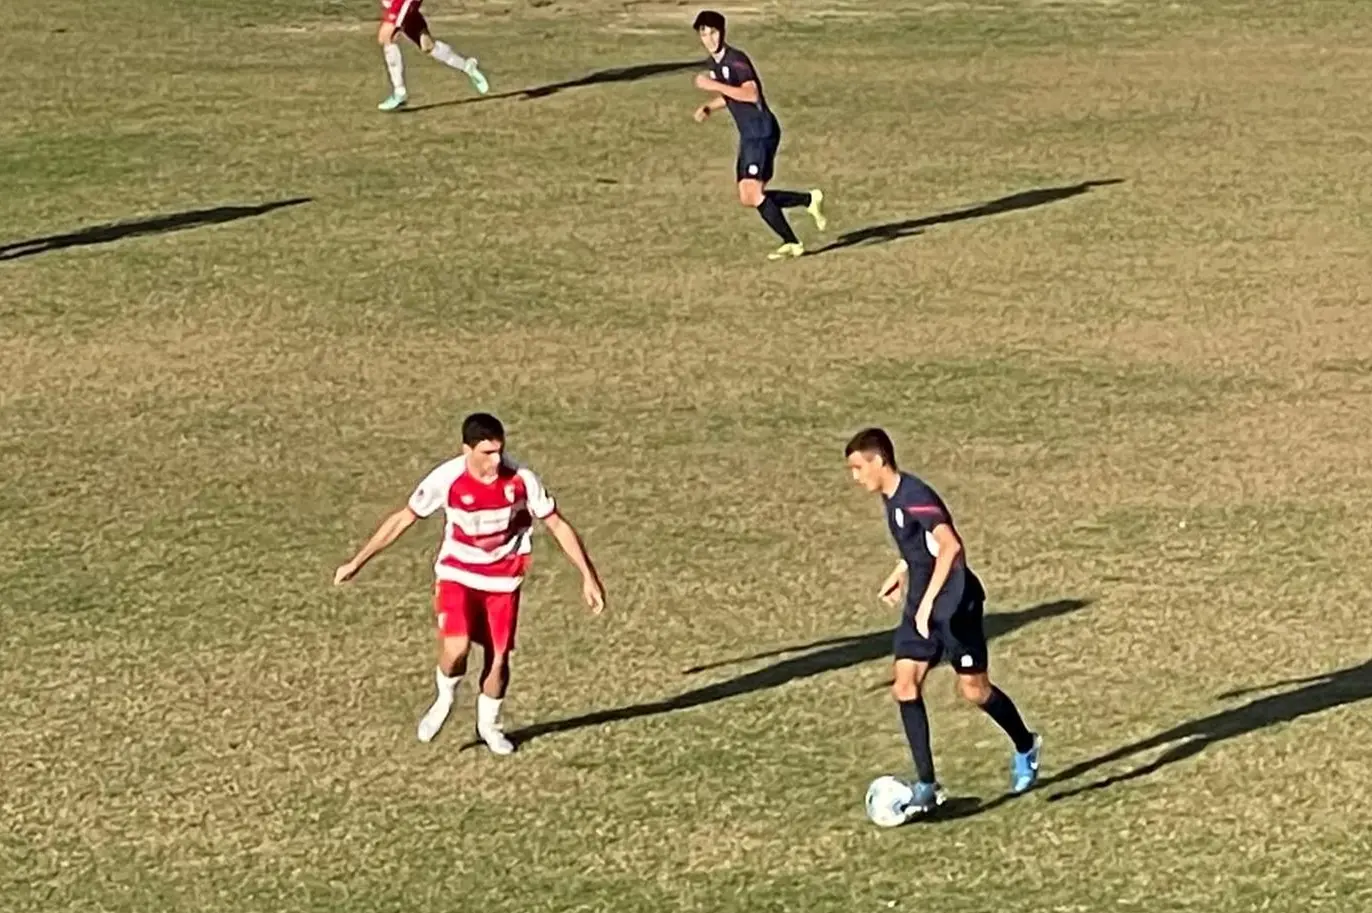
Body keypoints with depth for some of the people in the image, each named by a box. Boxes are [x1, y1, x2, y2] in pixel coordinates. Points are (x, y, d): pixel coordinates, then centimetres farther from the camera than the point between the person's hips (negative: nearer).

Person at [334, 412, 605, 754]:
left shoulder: (520, 479, -19)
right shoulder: (446, 479, -21)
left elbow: (557, 525, -7)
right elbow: (403, 519, -8)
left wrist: (588, 576, -7)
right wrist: (356, 562, -4)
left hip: (503, 579, 2)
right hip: (457, 574, -2)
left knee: (498, 658, 4)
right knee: (456, 648, -23)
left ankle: (489, 725, 32)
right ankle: (445, 699, 10)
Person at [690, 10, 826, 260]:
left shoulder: (736, 59, -15)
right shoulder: (714, 63, 13)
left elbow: (751, 94, -29)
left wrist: (714, 85, -28)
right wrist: (708, 108, 12)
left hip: (761, 131, -10)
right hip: (748, 135, 10)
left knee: (752, 193, -16)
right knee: (748, 198, 6)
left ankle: (791, 243, -6)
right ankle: (809, 200, 18)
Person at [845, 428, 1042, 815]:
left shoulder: (915, 496, -23)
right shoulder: (891, 497, 7)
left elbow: (950, 546, -34)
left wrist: (928, 601, -35)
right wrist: (900, 574, 24)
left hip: (954, 605, -9)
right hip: (920, 608, 9)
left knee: (973, 689, 4)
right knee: (905, 686, -4)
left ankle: (1026, 747, 30)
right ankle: (926, 785, -3)